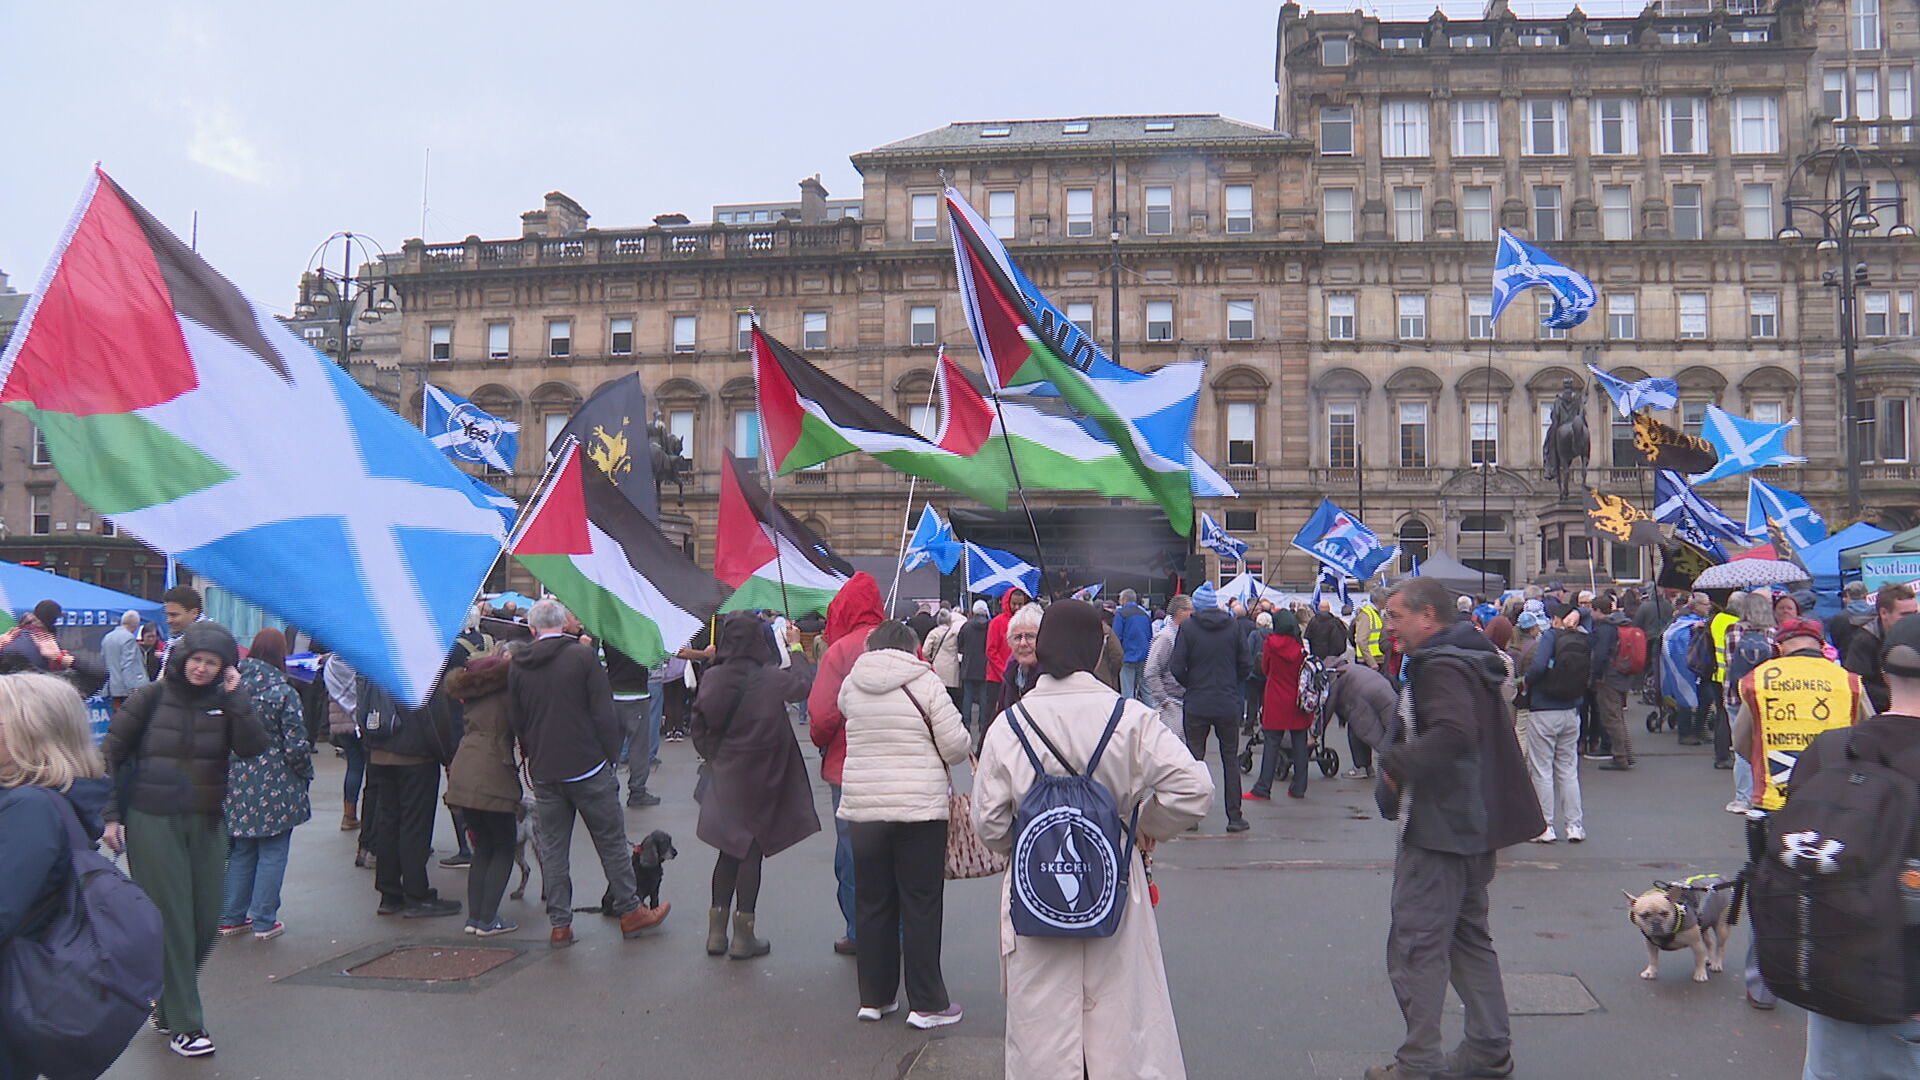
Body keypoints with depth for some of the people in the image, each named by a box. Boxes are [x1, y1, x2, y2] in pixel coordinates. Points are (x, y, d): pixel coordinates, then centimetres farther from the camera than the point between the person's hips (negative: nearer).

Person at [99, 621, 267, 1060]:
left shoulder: (225, 703, 2)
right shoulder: (150, 698, -4)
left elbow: (253, 748, -13)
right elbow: (110, 756, 0)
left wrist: (236, 696, -18)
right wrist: (110, 815, -4)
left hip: (206, 825, 4)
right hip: (152, 822, -4)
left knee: (206, 922, 8)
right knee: (172, 921, -3)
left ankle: (169, 1001, 32)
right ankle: (183, 1024, 6)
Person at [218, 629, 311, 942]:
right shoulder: (283, 692, -13)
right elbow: (296, 744, -13)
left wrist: (231, 767, 16)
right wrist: (306, 774, 3)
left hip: (237, 782, 5)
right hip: (275, 784, -5)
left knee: (240, 851, 16)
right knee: (272, 852, 4)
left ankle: (231, 917, 22)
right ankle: (264, 922, 8)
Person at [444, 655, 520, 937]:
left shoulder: (473, 689, 16)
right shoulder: (507, 689, -4)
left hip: (462, 774, 7)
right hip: (492, 777, -6)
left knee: (483, 846, 16)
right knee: (504, 847, 6)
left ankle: (474, 916, 13)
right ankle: (487, 919, 3)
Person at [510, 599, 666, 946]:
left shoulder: (517, 666, 4)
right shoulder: (582, 655, -9)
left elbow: (515, 721, 10)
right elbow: (604, 714, -11)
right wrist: (611, 756, -1)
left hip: (543, 773, 4)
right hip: (588, 767, -4)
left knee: (552, 850, 9)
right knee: (612, 842, 8)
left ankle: (559, 925, 12)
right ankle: (629, 912, 16)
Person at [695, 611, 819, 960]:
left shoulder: (711, 678, -7)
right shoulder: (771, 679, -17)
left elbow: (699, 728, -1)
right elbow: (806, 684, 0)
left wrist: (714, 756, 14)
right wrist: (795, 648, 10)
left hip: (724, 777, 4)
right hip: (760, 780, -4)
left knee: (729, 850, 15)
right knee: (752, 851, 6)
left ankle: (716, 932, 20)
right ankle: (743, 936, 11)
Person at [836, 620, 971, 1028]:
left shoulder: (851, 684, 2)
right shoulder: (925, 682, -8)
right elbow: (956, 747, -9)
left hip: (862, 807, 4)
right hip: (920, 807, -3)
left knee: (872, 903, 14)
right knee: (921, 906, 5)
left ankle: (874, 997, 23)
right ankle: (927, 1004, 11)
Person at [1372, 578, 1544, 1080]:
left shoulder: (1440, 666, -18)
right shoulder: (1469, 659, 14)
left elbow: (1453, 733, -33)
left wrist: (1397, 764, -22)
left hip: (1438, 830, -11)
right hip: (1473, 826, 11)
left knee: (1415, 944, -4)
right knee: (1469, 936, 19)